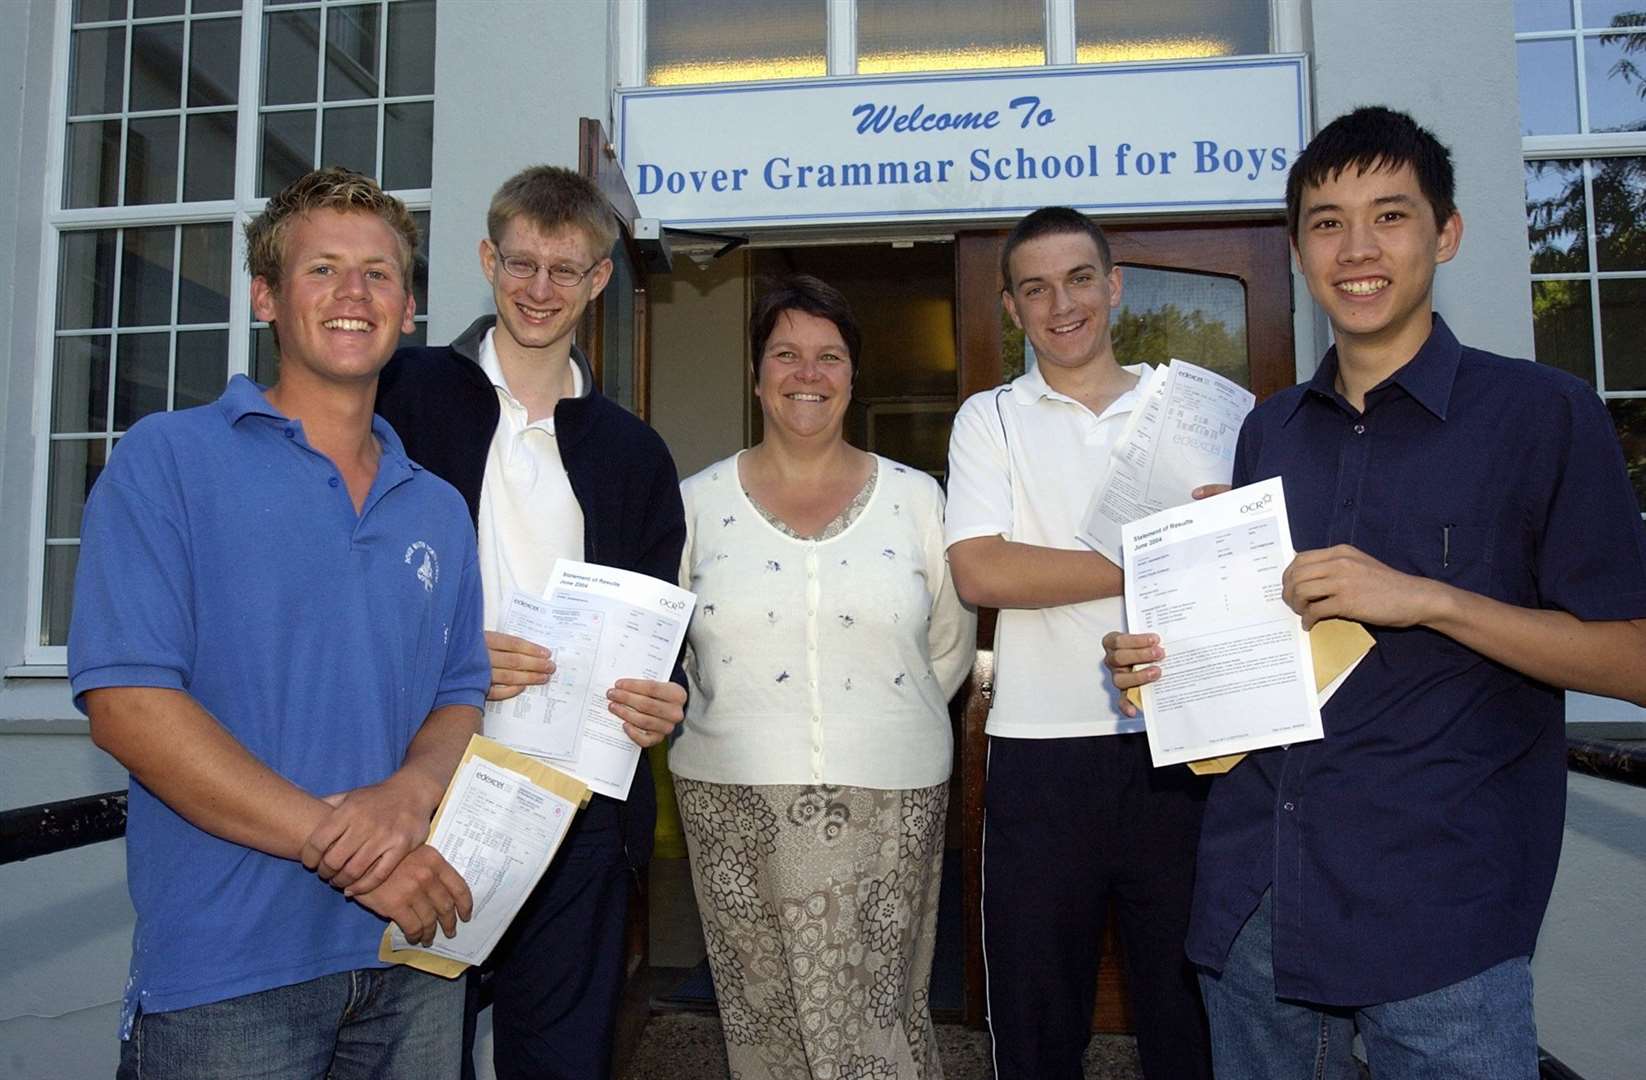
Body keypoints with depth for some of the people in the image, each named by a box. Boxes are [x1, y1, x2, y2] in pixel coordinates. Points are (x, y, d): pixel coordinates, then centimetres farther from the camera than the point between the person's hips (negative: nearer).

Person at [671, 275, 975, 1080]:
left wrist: (882, 728, 8)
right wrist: (750, 734, 7)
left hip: (888, 803, 0)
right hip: (734, 802, 1)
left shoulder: (916, 498, 5)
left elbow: (951, 647, 10)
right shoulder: (699, 501, 4)